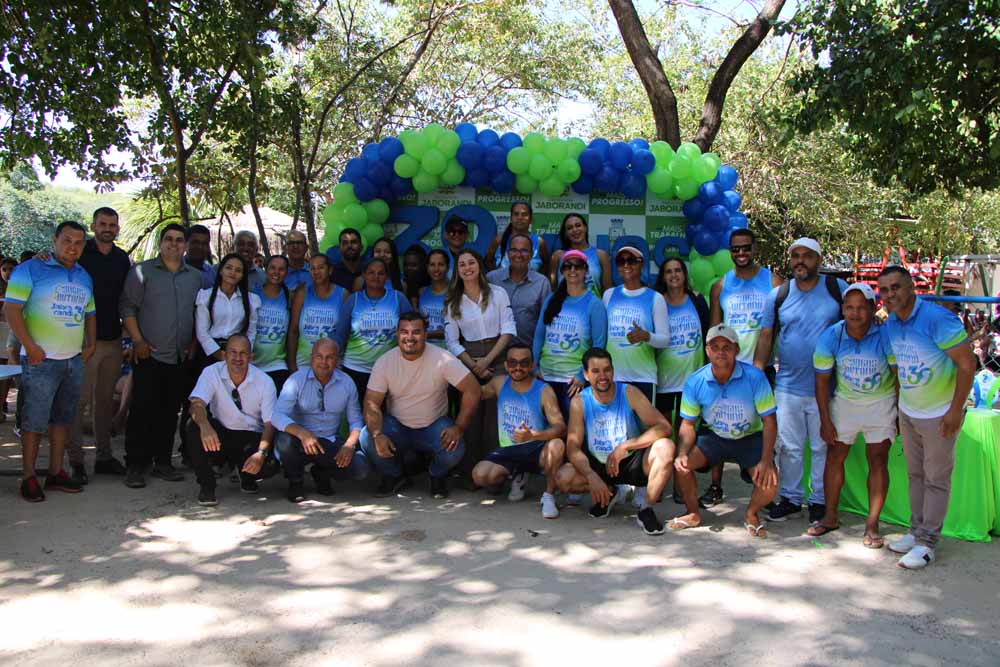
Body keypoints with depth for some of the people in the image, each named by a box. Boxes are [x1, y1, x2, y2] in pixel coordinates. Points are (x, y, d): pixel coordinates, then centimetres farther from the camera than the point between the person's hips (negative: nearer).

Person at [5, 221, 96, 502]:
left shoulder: (84, 277, 15)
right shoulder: (31, 269, -5)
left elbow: (90, 313, 23)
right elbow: (11, 308, -12)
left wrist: (91, 345, 9)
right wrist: (31, 347, -16)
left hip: (75, 360, 6)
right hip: (41, 360, -6)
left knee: (63, 418, 11)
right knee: (34, 420, -3)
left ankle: (56, 473, 19)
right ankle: (29, 478, 6)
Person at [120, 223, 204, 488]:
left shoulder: (195, 277, 12)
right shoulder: (142, 271, 0)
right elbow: (127, 307, -3)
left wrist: (194, 343, 7)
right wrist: (138, 341, -10)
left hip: (181, 357, 4)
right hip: (150, 355, -4)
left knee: (170, 411, 9)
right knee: (142, 410, -5)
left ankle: (162, 461, 18)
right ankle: (135, 466, 2)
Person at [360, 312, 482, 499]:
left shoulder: (442, 359, -16)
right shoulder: (384, 362, -9)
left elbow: (472, 389, -17)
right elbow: (372, 402, -11)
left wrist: (459, 428, -25)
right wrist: (377, 434, -29)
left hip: (434, 425, -1)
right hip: (397, 426, 2)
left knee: (454, 449, -31)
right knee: (367, 439, -26)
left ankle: (437, 476, 8)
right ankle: (393, 476, 6)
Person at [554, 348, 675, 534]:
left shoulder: (629, 393, -14)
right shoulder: (579, 402, -11)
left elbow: (664, 427, -21)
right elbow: (573, 447, -16)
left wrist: (624, 446, -29)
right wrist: (591, 476, -33)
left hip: (632, 463, -1)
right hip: (598, 466, 2)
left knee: (665, 448, -29)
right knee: (563, 479, -24)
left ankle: (646, 510, -13)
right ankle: (611, 493, 4)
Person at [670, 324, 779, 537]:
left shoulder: (755, 377, -20)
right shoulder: (695, 382, -13)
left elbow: (769, 421, -15)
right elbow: (688, 424, -5)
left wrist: (766, 460, -25)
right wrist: (683, 453, -24)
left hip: (750, 439, -1)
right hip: (713, 437, 2)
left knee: (769, 482, -24)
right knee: (681, 465, -22)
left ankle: (751, 514, 13)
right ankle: (694, 514, 7)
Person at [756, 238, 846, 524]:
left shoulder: (837, 288, -1)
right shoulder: (777, 295, 3)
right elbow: (766, 336, 3)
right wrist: (757, 373, -4)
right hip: (787, 385, 2)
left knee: (823, 446, 9)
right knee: (789, 447, 9)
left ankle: (820, 500, 23)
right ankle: (790, 498, 23)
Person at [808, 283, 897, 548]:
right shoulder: (830, 337, -16)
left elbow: (898, 376, -10)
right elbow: (822, 380, -7)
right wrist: (825, 421, -5)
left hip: (881, 402, -2)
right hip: (844, 401, 2)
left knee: (878, 460, -2)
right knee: (835, 456, 6)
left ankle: (872, 524, 7)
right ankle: (830, 517, 21)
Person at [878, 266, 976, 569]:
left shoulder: (937, 318, -21)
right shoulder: (889, 326, 1)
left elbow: (967, 364, -19)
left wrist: (955, 411, -19)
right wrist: (898, 407, 10)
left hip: (939, 414, -6)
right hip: (907, 412, 7)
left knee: (936, 479, 3)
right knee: (915, 474, 14)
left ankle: (926, 542, 10)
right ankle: (916, 530, 26)